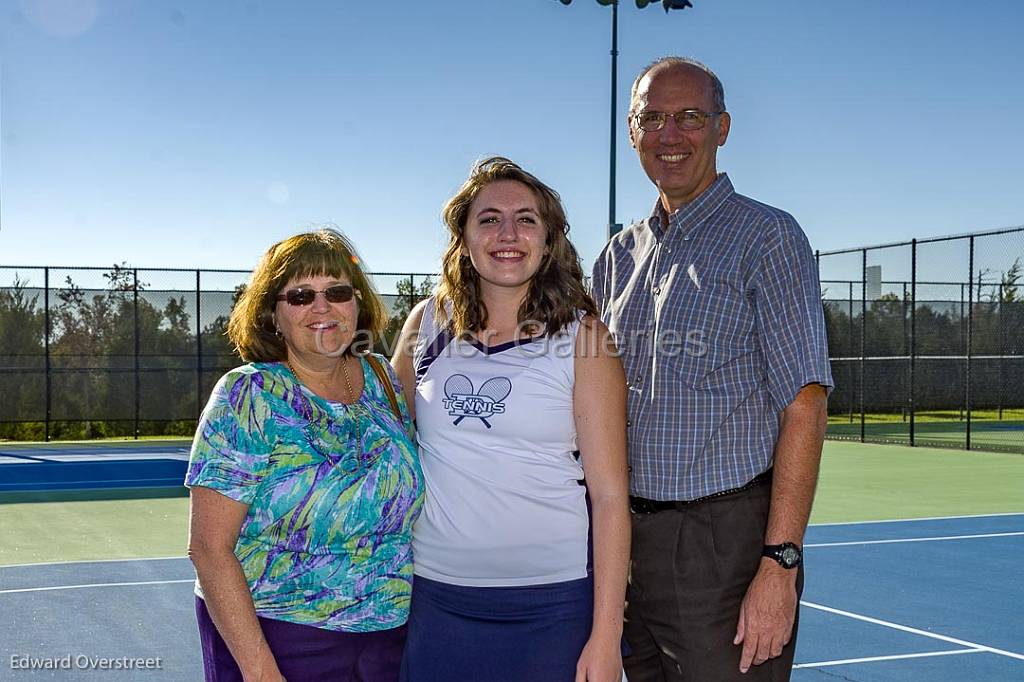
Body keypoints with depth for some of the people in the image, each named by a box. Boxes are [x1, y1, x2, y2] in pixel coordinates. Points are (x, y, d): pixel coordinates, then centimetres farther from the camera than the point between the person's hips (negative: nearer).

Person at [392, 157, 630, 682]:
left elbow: (610, 495, -7)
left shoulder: (583, 336, -5)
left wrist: (606, 638, -11)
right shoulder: (427, 322, 3)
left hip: (554, 601, -2)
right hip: (434, 597, 3)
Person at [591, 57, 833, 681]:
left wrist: (779, 564, -19)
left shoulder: (768, 237, -5)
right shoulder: (620, 256, 12)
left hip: (729, 542, -6)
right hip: (629, 542, 6)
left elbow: (805, 407, -12)